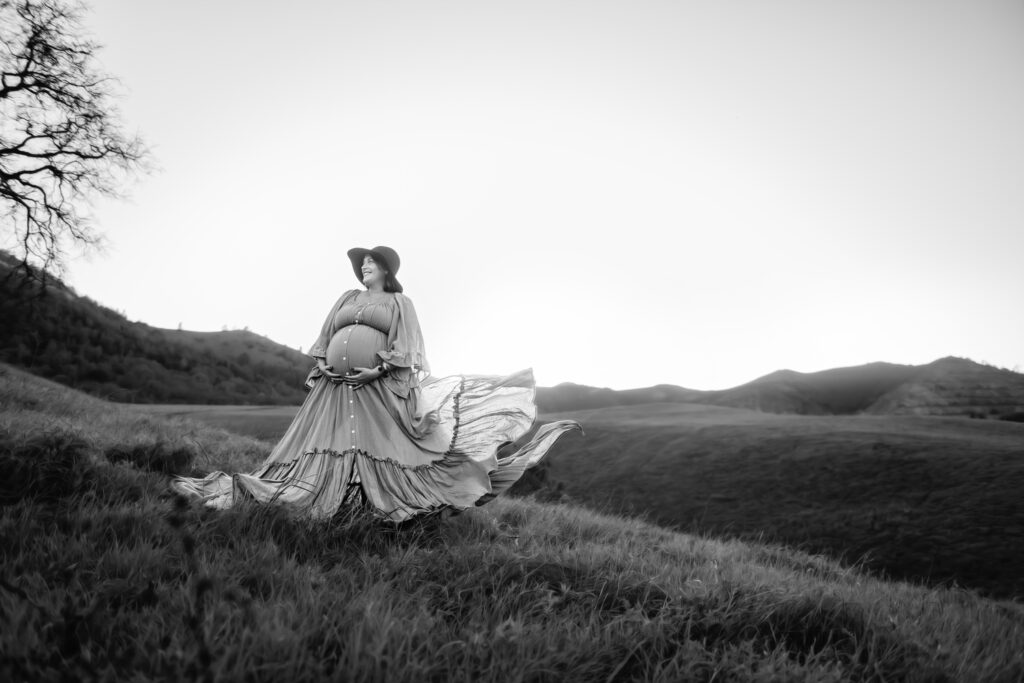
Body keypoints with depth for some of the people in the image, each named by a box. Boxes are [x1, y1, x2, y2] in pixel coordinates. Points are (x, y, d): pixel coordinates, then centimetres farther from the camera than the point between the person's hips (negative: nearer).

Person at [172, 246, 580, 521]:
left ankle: (389, 507, 1)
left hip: (378, 387, -4)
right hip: (336, 385, 5)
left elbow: (406, 347, -3)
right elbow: (323, 338, 19)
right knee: (326, 451, 1)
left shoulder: (399, 302, 8)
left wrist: (378, 370, -16)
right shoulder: (347, 299, 22)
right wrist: (322, 364, 1)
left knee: (386, 454, -7)